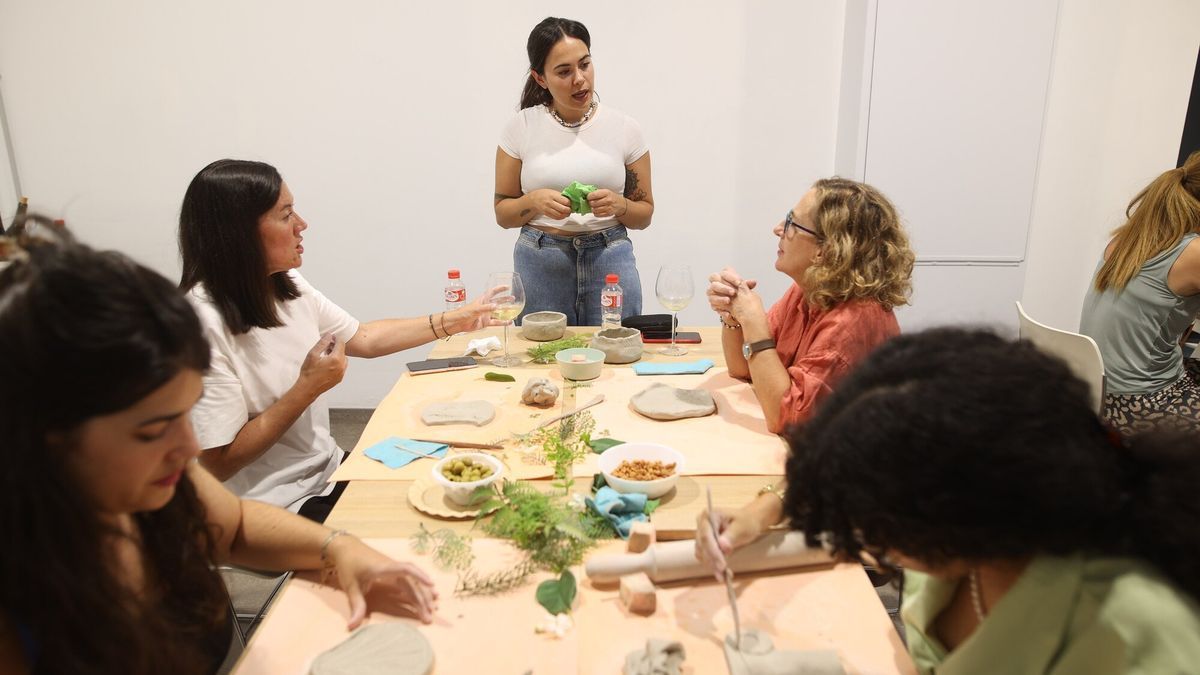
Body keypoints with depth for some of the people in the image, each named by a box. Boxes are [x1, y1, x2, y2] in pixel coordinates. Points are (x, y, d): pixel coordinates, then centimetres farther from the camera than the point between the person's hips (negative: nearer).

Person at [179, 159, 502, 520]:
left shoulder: (287, 285, 0)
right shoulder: (203, 323, -24)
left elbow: (363, 338, 14)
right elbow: (220, 463, -22)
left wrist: (454, 321, 10)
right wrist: (309, 387, -21)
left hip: (327, 472, 7)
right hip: (274, 506, -7)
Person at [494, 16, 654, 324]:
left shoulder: (625, 128, 2)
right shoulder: (520, 128, 1)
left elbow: (644, 214, 7)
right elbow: (502, 212, 5)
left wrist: (618, 205, -14)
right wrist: (534, 201, -16)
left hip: (610, 263, 1)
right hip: (538, 265, 0)